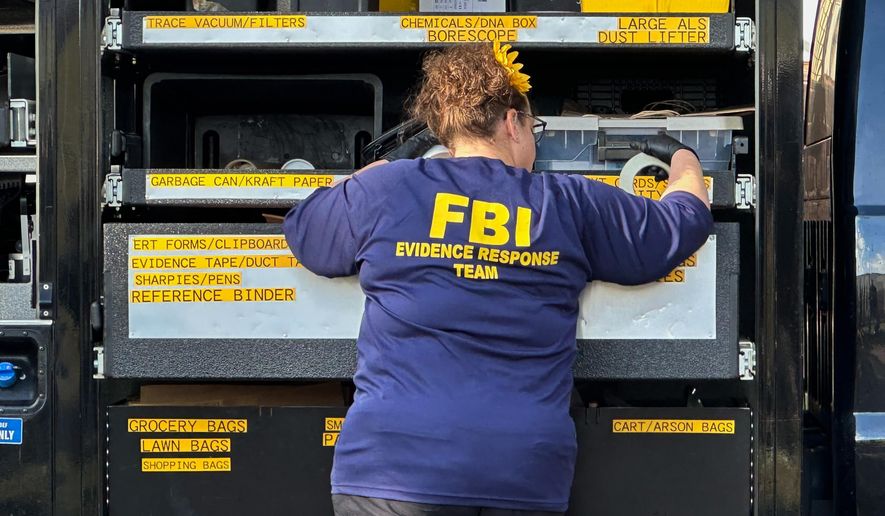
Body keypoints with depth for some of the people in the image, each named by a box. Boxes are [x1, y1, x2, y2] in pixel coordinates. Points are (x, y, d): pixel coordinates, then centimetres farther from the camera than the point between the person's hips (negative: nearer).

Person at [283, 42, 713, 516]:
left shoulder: (382, 192, 5)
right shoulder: (571, 206, 7)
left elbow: (300, 228, 24)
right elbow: (685, 223, 20)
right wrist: (683, 159, 43)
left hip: (396, 460, -1)